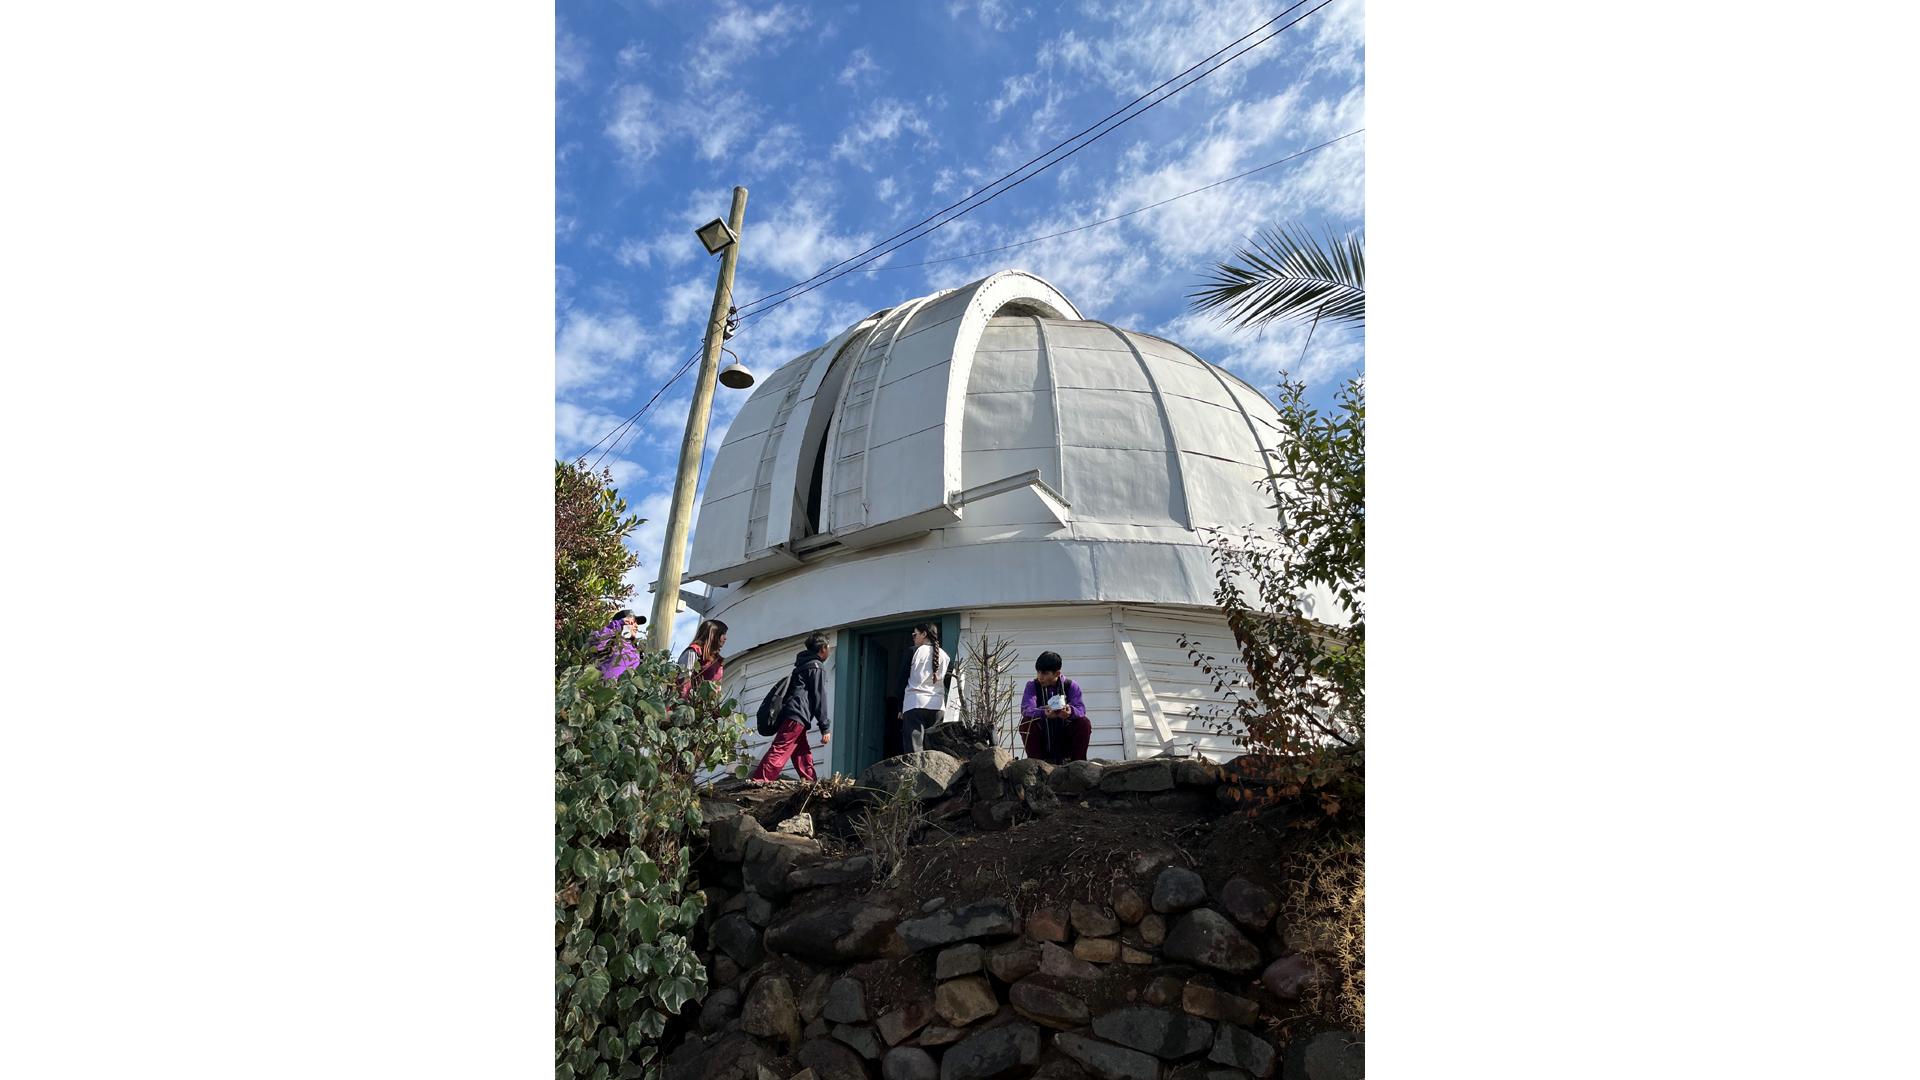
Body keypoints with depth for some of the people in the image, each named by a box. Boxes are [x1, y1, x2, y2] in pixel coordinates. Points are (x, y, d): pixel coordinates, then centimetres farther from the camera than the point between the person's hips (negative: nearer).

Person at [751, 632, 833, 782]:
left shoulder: (803, 665, 26)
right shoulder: (815, 667, -2)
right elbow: (819, 698, -6)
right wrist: (825, 727, -5)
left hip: (791, 715, 10)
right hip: (797, 716, -10)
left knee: (803, 755, 9)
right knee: (779, 752, -17)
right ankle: (756, 783, -25)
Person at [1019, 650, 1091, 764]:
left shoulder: (1070, 685, -2)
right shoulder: (1032, 685, -4)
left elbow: (1081, 708, -17)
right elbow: (1025, 709, -21)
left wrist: (1071, 711, -42)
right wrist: (1043, 713, -43)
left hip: (1065, 741, 1)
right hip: (1042, 742, 0)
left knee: (1084, 723, -23)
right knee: (1027, 723, -26)